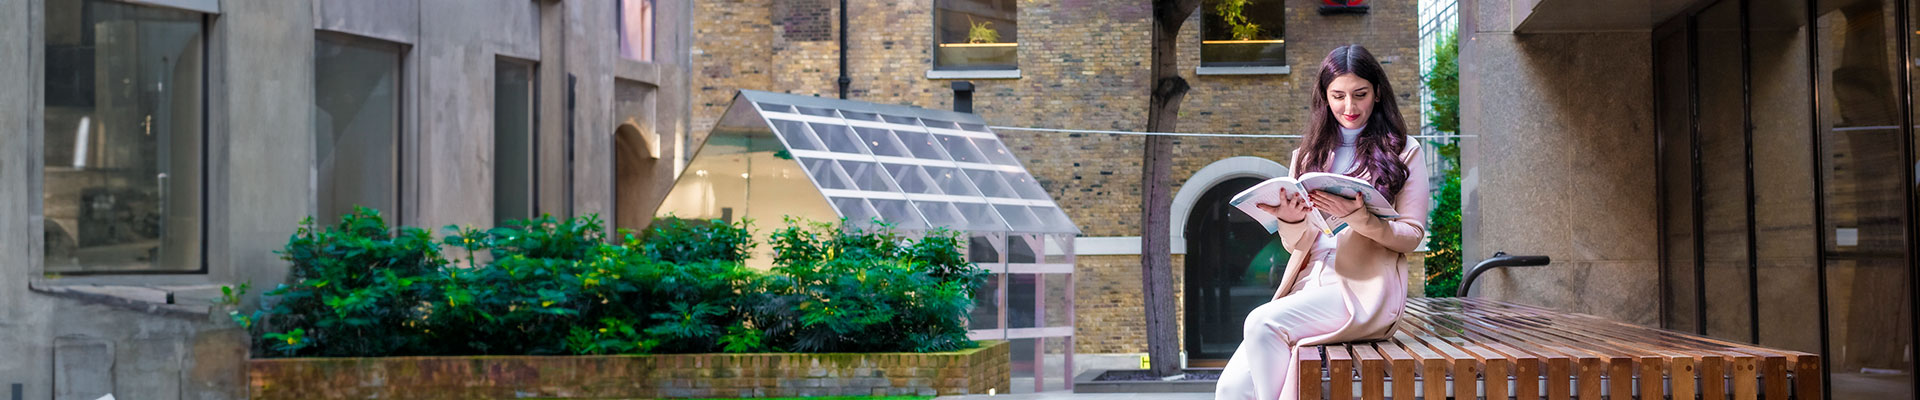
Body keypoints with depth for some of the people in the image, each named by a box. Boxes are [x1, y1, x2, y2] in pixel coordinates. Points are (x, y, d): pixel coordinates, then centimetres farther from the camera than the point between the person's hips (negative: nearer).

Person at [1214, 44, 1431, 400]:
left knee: (1263, 322, -31)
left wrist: (1357, 217, -17)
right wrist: (1291, 220, -10)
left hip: (1365, 290, -4)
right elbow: (1297, 245, 15)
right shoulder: (1308, 156, 19)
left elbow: (1411, 236, 2)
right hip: (1310, 284, 4)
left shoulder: (1402, 151, 9)